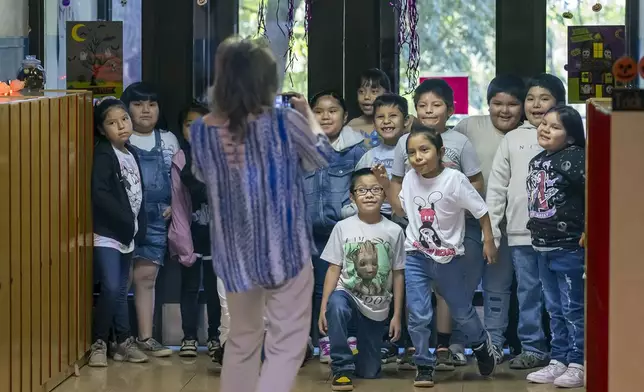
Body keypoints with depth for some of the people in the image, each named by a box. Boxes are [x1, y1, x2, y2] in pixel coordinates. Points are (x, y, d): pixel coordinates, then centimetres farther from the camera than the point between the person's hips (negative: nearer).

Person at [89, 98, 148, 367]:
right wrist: (126, 220, -20)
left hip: (127, 234, 7)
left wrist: (138, 227, 6)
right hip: (107, 233, -7)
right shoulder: (103, 155, -13)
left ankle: (124, 342, 21)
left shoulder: (131, 153, 11)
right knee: (111, 288, -14)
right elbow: (99, 194, -23)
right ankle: (99, 342, -3)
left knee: (121, 291, 14)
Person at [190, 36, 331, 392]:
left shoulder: (201, 130, -7)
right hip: (284, 251, -4)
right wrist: (308, 114, 17)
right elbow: (322, 158, 3)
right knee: (286, 345, 4)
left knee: (242, 340, 21)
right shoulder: (284, 122, -17)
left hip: (233, 253, 4)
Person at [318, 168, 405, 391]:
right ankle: (342, 367, -25)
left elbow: (398, 275, 0)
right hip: (348, 294, -1)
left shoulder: (394, 231, -5)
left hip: (377, 307, 1)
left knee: (369, 372, 5)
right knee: (336, 305, -41)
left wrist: (397, 315, 0)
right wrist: (323, 307, -12)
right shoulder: (343, 227, -5)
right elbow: (334, 269, -5)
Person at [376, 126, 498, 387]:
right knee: (418, 316, -5)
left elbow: (481, 211, -8)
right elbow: (401, 210, 11)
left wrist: (488, 241, -7)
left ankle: (482, 345, 44)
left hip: (449, 258, -2)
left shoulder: (454, 180, -17)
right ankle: (424, 366, 11)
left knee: (462, 311, 15)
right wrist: (386, 186, 0)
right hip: (416, 257, 2)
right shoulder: (410, 179, -4)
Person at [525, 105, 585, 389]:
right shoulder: (536, 161, 10)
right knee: (555, 310, 14)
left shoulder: (574, 158, -15)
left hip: (569, 246, -8)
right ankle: (559, 361, 22)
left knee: (573, 309, -1)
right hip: (543, 246, 8)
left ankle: (578, 365, 6)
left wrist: (589, 230, -22)